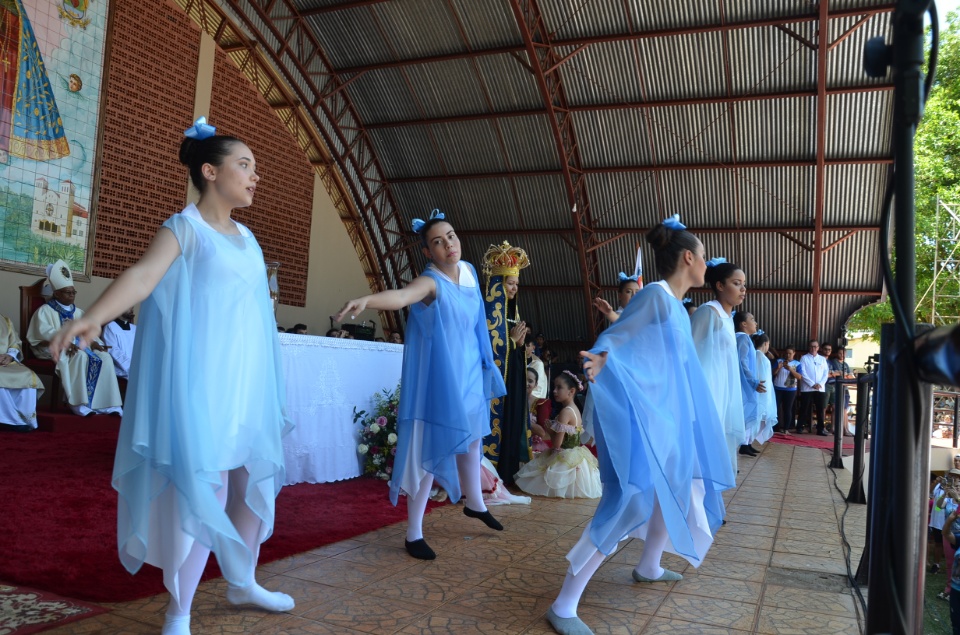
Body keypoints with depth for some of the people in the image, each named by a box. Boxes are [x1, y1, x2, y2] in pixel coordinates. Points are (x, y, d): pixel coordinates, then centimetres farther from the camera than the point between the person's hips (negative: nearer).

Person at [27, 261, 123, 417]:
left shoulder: (77, 312, 22)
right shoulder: (45, 310, 3)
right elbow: (44, 331, -14)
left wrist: (94, 342, -12)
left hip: (78, 346, 6)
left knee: (105, 357, -21)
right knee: (80, 356, -37)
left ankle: (106, 403, -28)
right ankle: (79, 402, -37)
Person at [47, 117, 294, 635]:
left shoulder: (247, 238, 14)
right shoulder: (184, 227, -6)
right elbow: (142, 274, -24)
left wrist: (267, 390, 21)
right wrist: (92, 317, -42)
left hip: (247, 383, 7)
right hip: (201, 383, -7)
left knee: (257, 480, 12)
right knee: (202, 490, -6)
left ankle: (241, 582, 33)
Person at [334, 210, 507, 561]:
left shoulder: (469, 271, 2)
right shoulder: (431, 282, -20)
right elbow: (400, 296, -42)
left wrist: (482, 362, 25)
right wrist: (367, 299, -62)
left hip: (469, 372, 8)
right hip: (438, 377, -8)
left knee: (472, 435, 23)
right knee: (432, 448, -5)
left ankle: (475, 502, 47)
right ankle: (414, 534, 7)